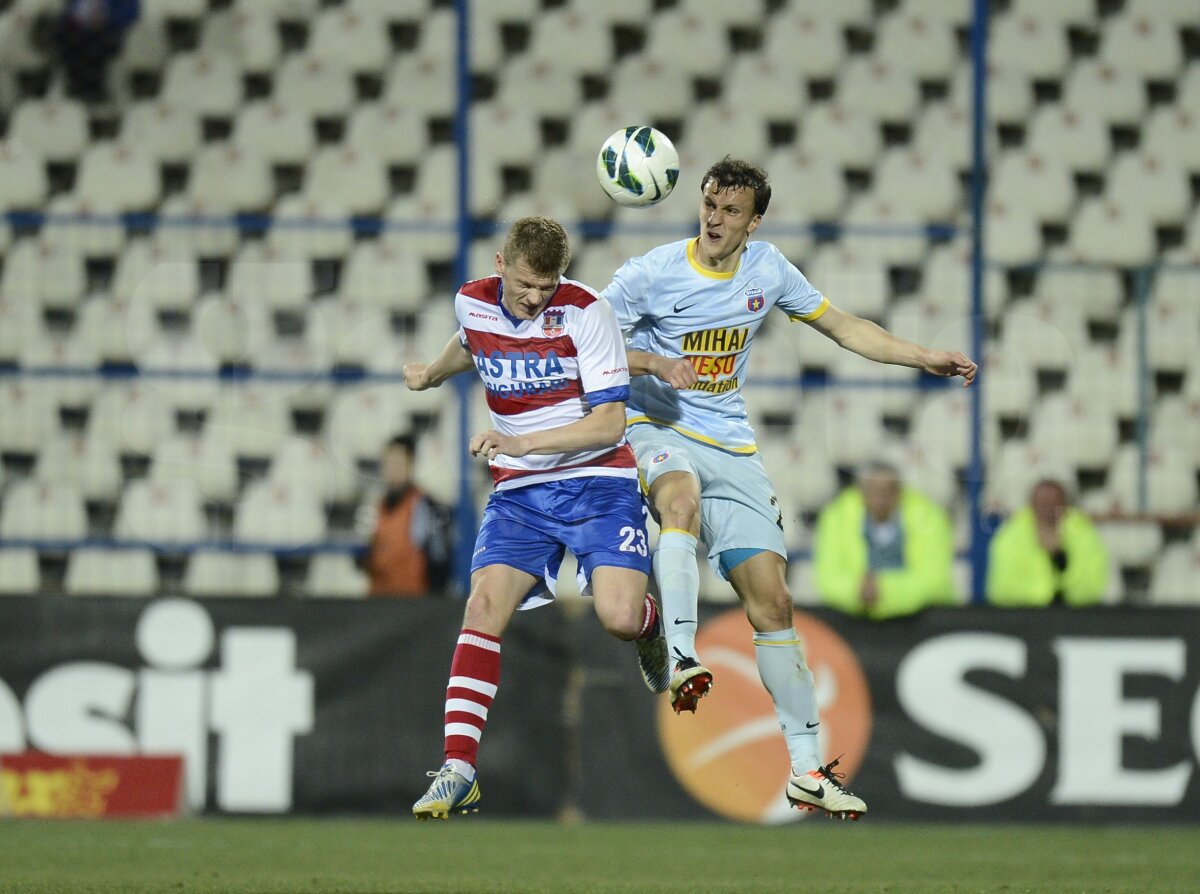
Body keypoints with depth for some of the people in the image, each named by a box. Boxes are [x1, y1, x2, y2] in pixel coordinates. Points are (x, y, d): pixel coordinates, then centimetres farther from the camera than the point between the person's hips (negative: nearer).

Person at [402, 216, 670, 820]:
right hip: (518, 492, 3)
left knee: (618, 616, -21)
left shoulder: (585, 312, -15)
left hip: (596, 482, -3)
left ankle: (649, 628, 21)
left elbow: (610, 421, -18)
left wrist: (523, 442, -27)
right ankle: (458, 772, -17)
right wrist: (431, 375, 44)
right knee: (483, 609, -16)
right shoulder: (472, 303, 0)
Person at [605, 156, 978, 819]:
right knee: (682, 496, -41)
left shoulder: (766, 269, 5)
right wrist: (653, 362, -19)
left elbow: (840, 325, 18)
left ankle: (807, 769, 2)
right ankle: (682, 657, -50)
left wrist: (926, 359, 12)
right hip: (657, 433, -4)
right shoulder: (651, 274, -8)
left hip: (733, 449, 4)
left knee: (771, 599, -4)